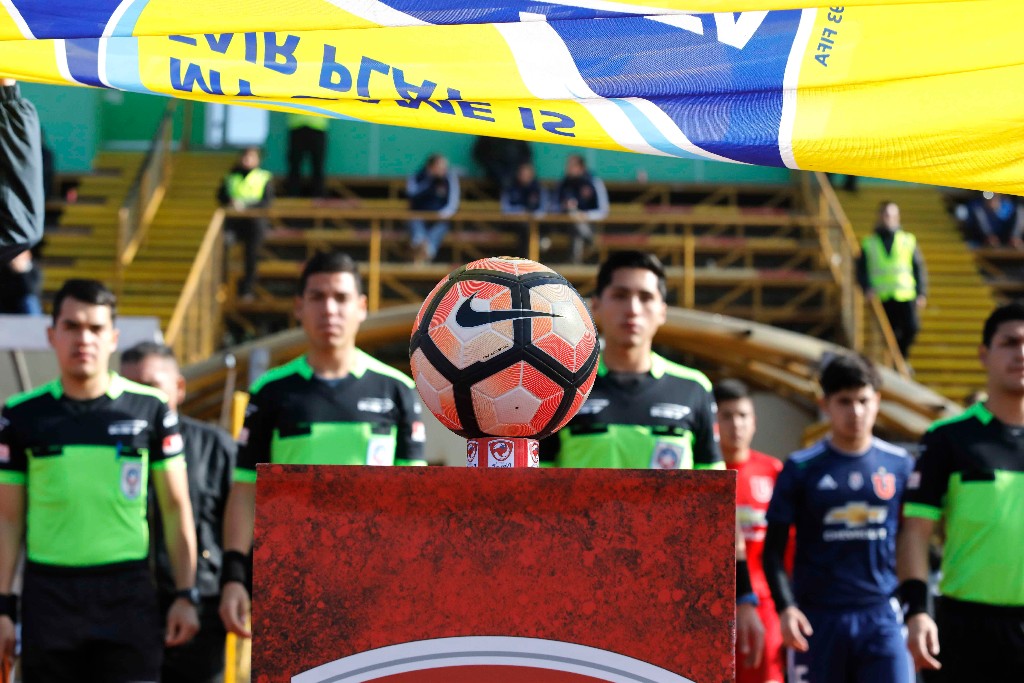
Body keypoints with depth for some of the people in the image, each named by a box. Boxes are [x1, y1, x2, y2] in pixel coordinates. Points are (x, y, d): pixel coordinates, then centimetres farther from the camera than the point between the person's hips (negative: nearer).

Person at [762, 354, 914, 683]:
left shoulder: (900, 466, 6)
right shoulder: (802, 468, 1)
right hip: (818, 618, -1)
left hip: (882, 616, 1)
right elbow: (773, 549, 1)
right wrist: (785, 607, -13)